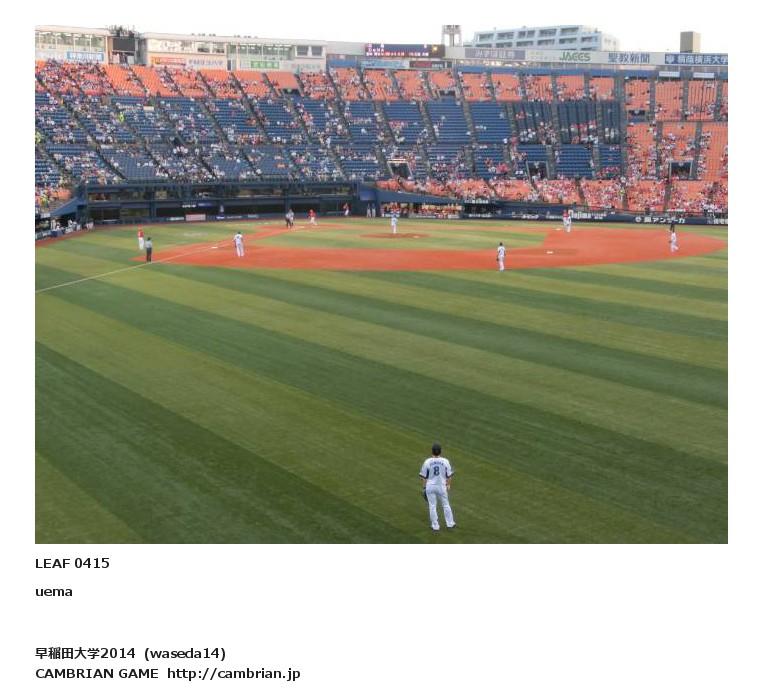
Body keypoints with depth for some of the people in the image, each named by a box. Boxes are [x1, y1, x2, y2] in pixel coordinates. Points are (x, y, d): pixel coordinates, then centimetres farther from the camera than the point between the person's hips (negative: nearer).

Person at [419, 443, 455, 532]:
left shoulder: (427, 462, -11)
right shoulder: (445, 461, -10)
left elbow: (424, 476, -5)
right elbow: (449, 475, -1)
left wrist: (424, 487, 7)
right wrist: (448, 484, 15)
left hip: (430, 486, -1)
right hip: (441, 486, 1)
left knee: (432, 506, 10)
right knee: (446, 505, 18)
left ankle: (435, 526, 16)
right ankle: (450, 523, 28)